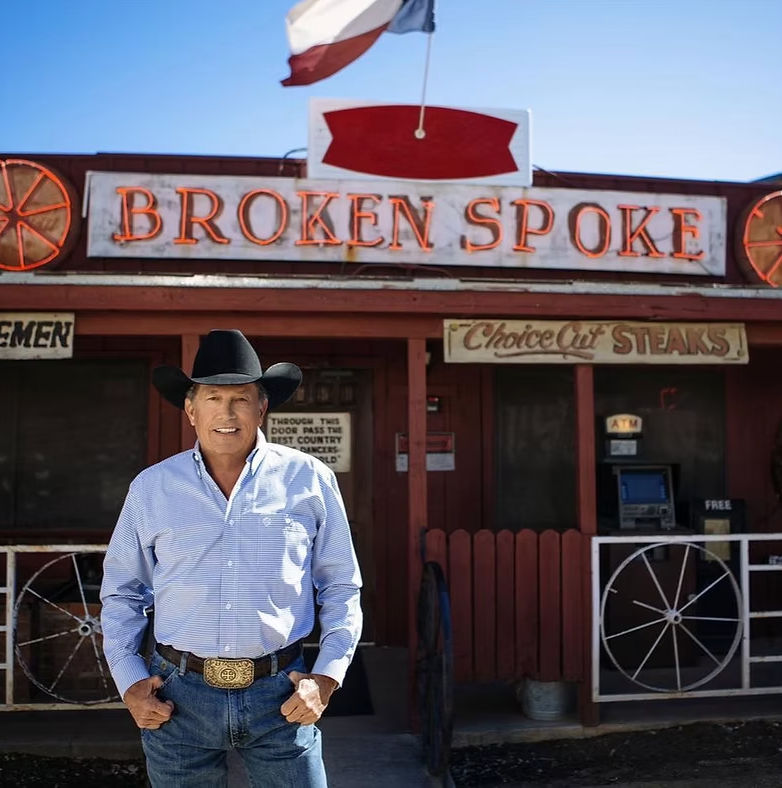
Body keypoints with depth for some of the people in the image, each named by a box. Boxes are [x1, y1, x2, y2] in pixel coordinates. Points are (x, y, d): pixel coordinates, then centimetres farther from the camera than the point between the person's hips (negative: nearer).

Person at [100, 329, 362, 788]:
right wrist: (130, 682, 3)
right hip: (179, 697, 1)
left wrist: (327, 677, -4)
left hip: (279, 697, -1)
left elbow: (342, 587, 5)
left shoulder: (309, 480, -1)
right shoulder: (151, 488, 3)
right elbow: (121, 591, 12)